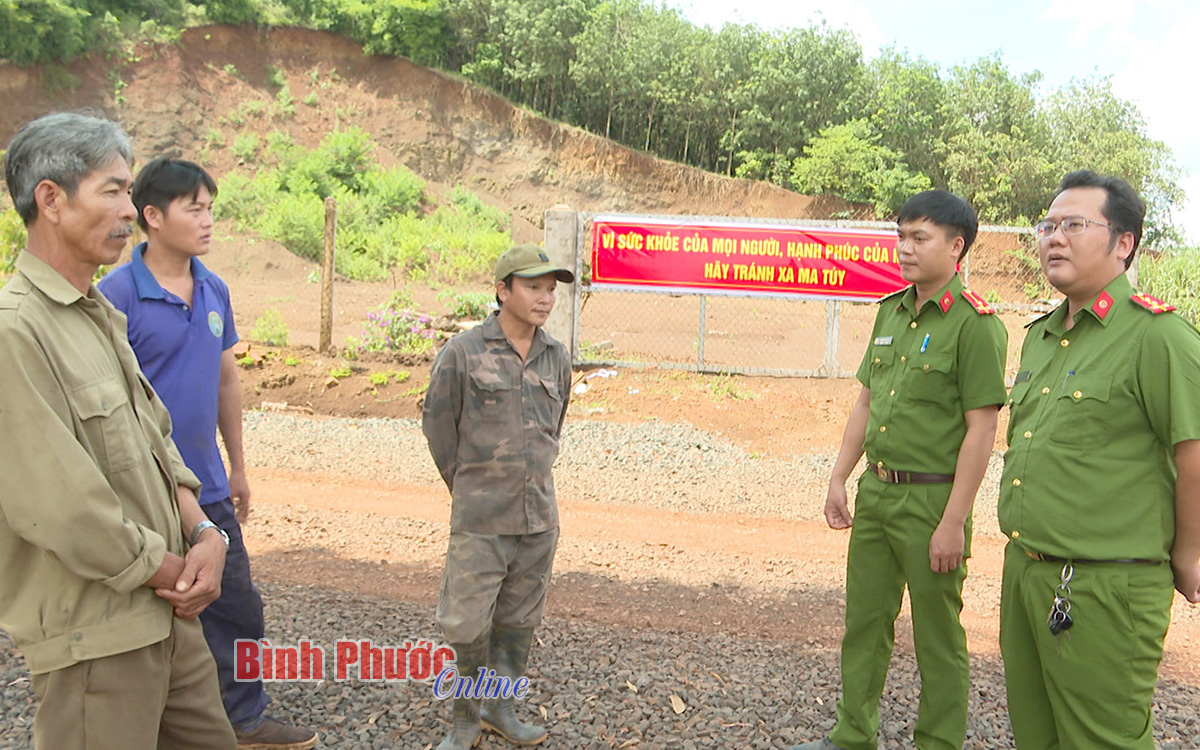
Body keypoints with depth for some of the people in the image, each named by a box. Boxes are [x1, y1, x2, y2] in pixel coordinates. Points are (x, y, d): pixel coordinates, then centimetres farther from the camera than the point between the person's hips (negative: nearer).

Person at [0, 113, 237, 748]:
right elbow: (60, 506, -23)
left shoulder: (102, 316, 11)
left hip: (169, 611, 8)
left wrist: (203, 534, -2)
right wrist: (172, 570, -11)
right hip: (95, 633, -8)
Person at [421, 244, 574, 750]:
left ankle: (500, 707, 32)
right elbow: (437, 423, 0)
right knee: (467, 621, 2)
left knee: (519, 619, 14)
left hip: (539, 518, 4)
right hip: (479, 520, -4)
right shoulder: (462, 354, -8)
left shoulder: (557, 358, 4)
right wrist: (468, 488, 6)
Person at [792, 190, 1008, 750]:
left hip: (932, 499, -7)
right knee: (864, 621, 16)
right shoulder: (891, 311, 10)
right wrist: (839, 478, 13)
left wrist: (953, 522, -17)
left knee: (937, 636, 7)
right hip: (875, 492, 7)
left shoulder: (975, 323, -12)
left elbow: (981, 430, -15)